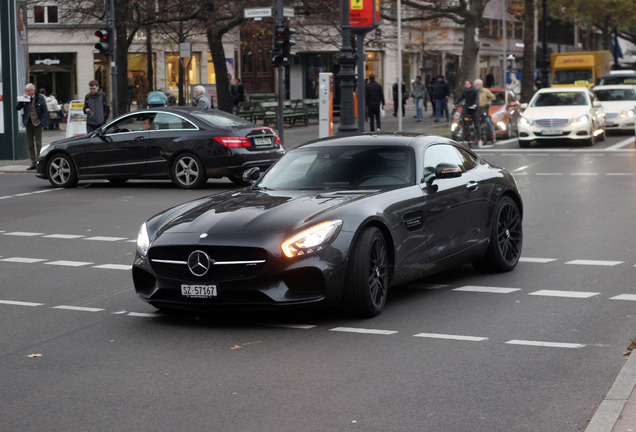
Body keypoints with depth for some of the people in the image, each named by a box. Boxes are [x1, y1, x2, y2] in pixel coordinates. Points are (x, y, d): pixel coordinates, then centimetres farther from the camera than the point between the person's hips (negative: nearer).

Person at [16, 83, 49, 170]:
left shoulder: (40, 98, -3)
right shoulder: (25, 99, 7)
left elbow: (45, 111, -4)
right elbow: (17, 108, 1)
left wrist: (42, 123, -11)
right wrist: (23, 100, -13)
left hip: (37, 123, -4)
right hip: (28, 123, 4)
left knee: (38, 144, -1)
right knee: (30, 144, 7)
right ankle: (33, 163, 13)